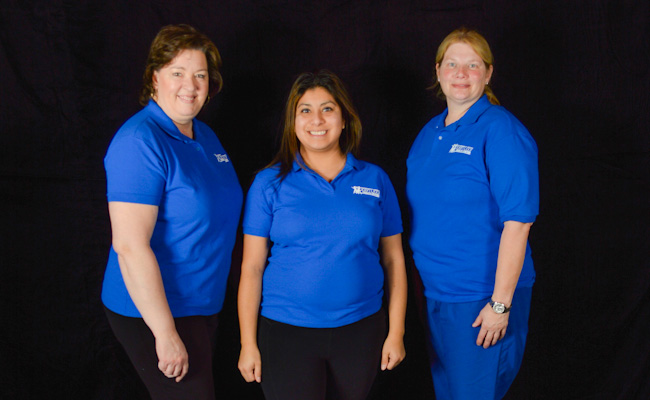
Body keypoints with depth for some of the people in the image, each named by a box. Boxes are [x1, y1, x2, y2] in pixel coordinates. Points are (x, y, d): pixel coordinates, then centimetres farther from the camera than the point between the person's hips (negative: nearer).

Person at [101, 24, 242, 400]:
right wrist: (166, 334, -25)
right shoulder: (140, 142, -20)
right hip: (153, 311, -9)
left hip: (203, 305, 9)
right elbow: (130, 246, -25)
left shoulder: (205, 135, 7)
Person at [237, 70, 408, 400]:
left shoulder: (375, 180, 4)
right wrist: (248, 344, -5)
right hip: (286, 332, -2)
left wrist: (396, 333, 1)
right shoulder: (270, 183, -1)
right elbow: (252, 267, -2)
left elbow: (393, 259, 5)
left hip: (360, 331, 2)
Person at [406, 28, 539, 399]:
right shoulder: (430, 132, 9)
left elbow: (517, 222, -19)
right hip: (435, 292, 7)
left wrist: (501, 303, -21)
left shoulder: (502, 131, -14)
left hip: (481, 298, -7)